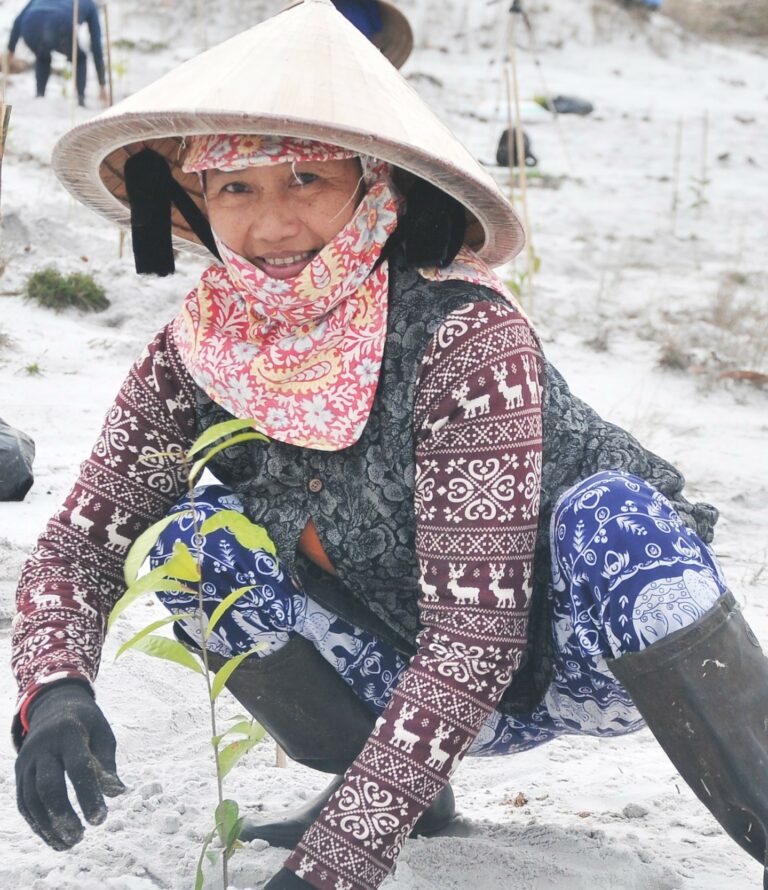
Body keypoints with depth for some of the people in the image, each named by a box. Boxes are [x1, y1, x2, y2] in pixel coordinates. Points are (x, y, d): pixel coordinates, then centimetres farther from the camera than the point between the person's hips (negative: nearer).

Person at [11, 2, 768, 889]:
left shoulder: (465, 336, -29)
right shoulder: (193, 358, -13)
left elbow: (477, 636, -33)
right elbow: (76, 546, -9)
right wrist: (52, 693, -32)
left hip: (582, 655, -5)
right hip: (429, 682, 5)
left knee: (608, 516, -36)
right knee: (197, 541, -14)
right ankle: (410, 794, 0)